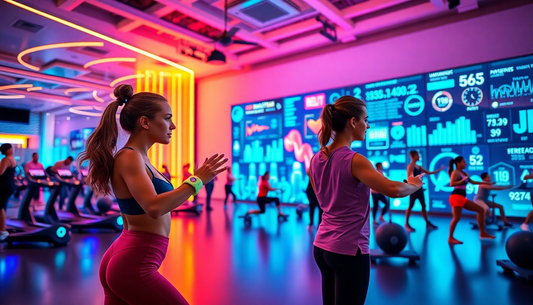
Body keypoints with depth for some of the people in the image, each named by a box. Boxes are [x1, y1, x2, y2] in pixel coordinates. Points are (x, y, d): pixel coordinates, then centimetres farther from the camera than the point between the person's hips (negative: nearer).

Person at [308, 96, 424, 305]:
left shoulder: (317, 159, 4)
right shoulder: (354, 160, -19)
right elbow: (394, 190, -23)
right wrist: (414, 185, -2)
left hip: (322, 247, 8)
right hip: (349, 250, -7)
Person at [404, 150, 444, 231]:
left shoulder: (418, 167, 15)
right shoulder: (410, 166, -9)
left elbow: (429, 172, 22)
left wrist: (439, 170, 23)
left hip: (419, 188, 8)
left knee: (423, 205, 9)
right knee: (411, 206, -4)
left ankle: (427, 223, 16)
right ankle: (406, 224, 2)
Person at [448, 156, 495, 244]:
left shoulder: (464, 173, 20)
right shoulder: (455, 172, -7)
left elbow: (472, 182, 27)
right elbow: (451, 184, -21)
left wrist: (486, 183, 27)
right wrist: (462, 181, -21)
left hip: (462, 198, 10)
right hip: (456, 197, -10)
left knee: (481, 210, 10)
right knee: (456, 218, -11)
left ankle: (482, 233, 13)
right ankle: (450, 238, -3)